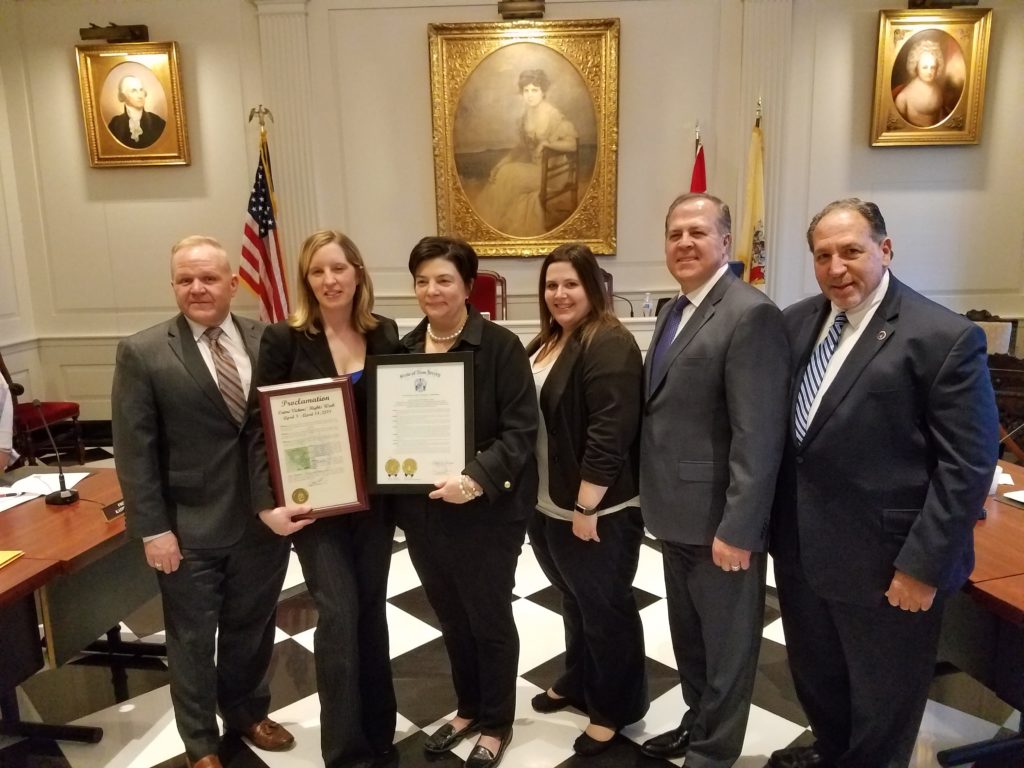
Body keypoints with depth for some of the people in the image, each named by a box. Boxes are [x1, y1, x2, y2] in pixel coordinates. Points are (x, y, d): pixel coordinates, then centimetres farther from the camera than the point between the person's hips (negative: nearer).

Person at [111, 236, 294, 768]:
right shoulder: (143, 353, -8)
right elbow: (134, 450, -8)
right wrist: (152, 529, -10)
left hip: (264, 518, 3)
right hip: (190, 529, -2)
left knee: (252, 628, 20)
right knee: (193, 640, 15)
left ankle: (247, 712, 46)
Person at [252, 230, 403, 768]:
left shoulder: (385, 335, 1)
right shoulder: (284, 339, -9)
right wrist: (268, 503, -18)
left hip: (373, 498, 4)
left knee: (371, 611, 15)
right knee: (339, 615, -5)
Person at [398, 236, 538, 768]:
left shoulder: (500, 346, -12)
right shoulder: (404, 349, 5)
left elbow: (520, 430, -16)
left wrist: (476, 479, -28)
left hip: (485, 512, -5)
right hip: (422, 511, 5)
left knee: (489, 620, 13)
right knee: (451, 619, 21)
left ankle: (497, 725, 35)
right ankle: (468, 709, 44)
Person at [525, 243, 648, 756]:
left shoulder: (609, 344, -18)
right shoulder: (545, 344, 11)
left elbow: (609, 432, -24)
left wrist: (586, 507, -23)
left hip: (595, 512, -8)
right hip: (547, 506, 9)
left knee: (606, 609, 10)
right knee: (574, 602, 24)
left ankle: (615, 709, 28)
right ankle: (578, 682, 44)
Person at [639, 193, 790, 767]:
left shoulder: (751, 314, -19)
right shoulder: (676, 309, 10)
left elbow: (759, 436, -23)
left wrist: (738, 528, -23)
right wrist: (658, 496, 12)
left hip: (719, 520, -8)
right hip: (677, 511, 9)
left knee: (726, 644, 13)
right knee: (689, 634, 25)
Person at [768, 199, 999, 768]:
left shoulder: (945, 337, -15)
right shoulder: (795, 323, 2)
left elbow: (968, 466, -16)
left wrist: (923, 565, -16)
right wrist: (772, 522, 5)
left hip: (886, 562, -5)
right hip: (801, 548, 6)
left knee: (881, 706, 18)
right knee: (815, 678, 27)